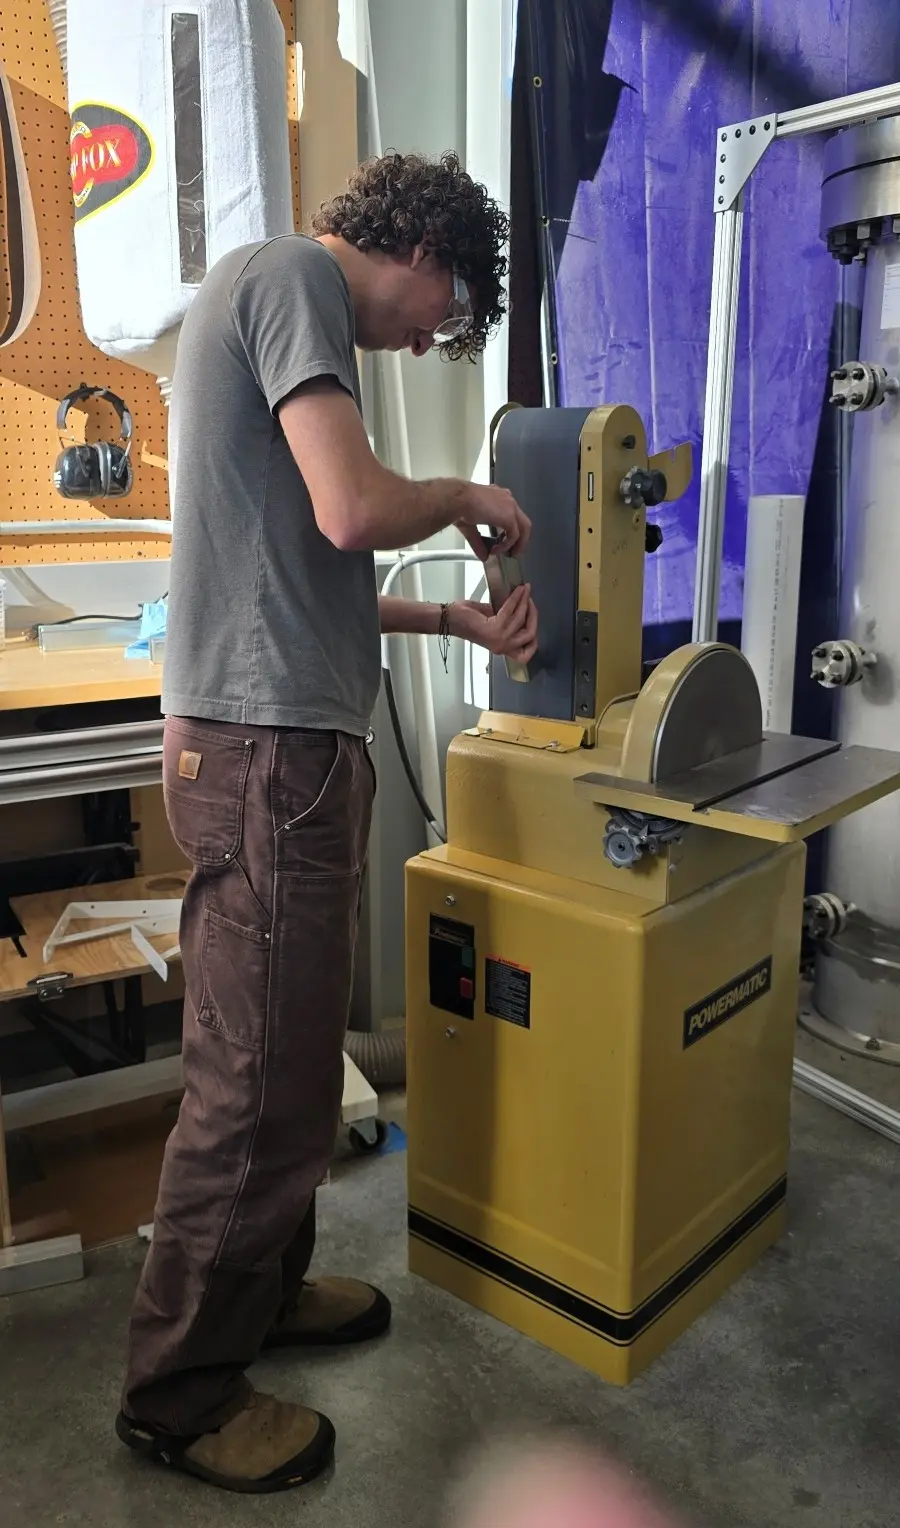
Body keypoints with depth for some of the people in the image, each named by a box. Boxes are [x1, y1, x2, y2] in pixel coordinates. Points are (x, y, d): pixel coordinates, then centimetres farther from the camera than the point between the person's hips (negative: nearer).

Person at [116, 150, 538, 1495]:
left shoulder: (276, 299, 24)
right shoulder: (292, 274, -5)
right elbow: (353, 512, -20)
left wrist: (455, 619, 21)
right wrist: (464, 498, 0)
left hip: (283, 741, 10)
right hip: (269, 747, -10)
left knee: (286, 1057, 19)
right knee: (258, 1083, 0)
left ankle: (264, 1288, 37)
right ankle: (181, 1394, 19)